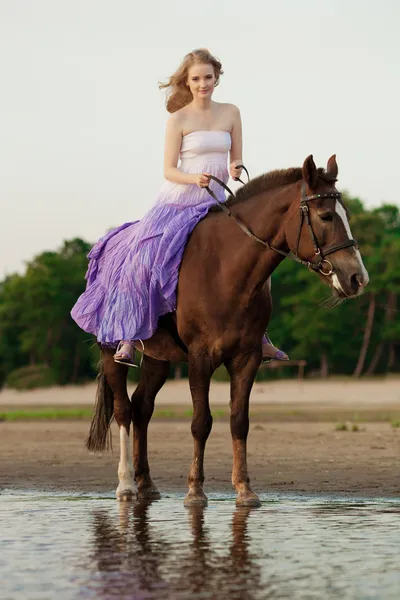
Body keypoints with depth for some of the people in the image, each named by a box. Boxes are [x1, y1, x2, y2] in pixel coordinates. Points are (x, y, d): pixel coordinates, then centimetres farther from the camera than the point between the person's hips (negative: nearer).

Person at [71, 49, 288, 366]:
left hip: (216, 202, 4)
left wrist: (236, 170, -13)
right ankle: (128, 337, -15)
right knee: (147, 255, -23)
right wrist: (194, 179, -26)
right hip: (178, 201, -4)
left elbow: (237, 162, 11)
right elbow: (169, 170, -7)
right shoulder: (179, 119, -4)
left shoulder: (231, 113, 7)